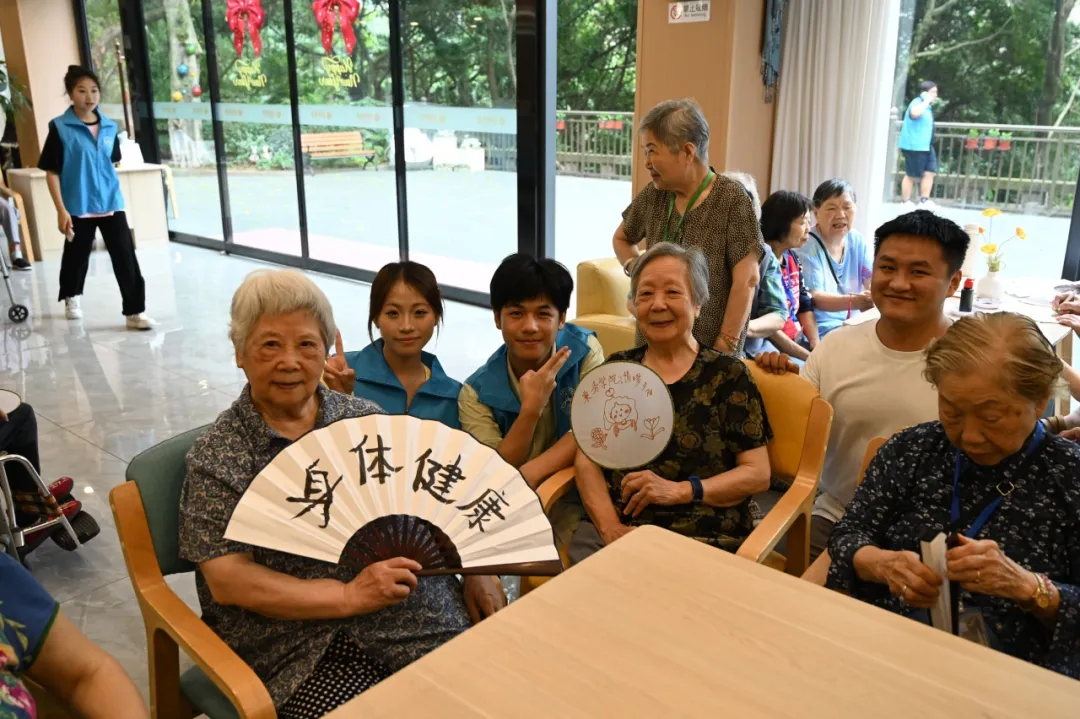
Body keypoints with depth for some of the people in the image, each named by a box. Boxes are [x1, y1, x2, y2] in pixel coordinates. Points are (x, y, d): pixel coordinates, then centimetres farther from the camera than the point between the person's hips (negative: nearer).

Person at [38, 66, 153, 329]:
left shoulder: (109, 127, 4)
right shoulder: (60, 128, -9)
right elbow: (51, 172, -8)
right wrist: (61, 210, -13)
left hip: (111, 204, 3)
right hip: (78, 207, -3)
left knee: (126, 257, -4)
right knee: (77, 256, 15)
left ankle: (134, 311, 0)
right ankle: (71, 298, 41)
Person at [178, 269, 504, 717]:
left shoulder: (365, 417, 10)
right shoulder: (217, 456, -1)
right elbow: (226, 579, -9)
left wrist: (476, 571, -1)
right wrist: (348, 596, -16)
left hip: (424, 612, 4)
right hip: (305, 645, -3)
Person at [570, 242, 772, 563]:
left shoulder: (728, 375, 2)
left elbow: (758, 474, 0)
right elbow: (586, 458, 7)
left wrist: (678, 491, -13)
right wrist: (609, 526, -10)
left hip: (705, 540, -2)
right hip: (617, 534, 2)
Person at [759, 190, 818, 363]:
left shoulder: (793, 259, 9)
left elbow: (805, 306, 15)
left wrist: (816, 345, -1)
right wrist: (808, 357, -15)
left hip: (798, 340, 9)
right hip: (771, 345, -8)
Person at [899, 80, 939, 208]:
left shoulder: (927, 106, 18)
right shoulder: (917, 103, -13)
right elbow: (915, 113, -38)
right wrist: (927, 101, -26)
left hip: (926, 146, 10)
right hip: (914, 146, -10)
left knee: (929, 173, 5)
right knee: (912, 176, -4)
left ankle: (924, 200, 11)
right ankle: (906, 202, 5)